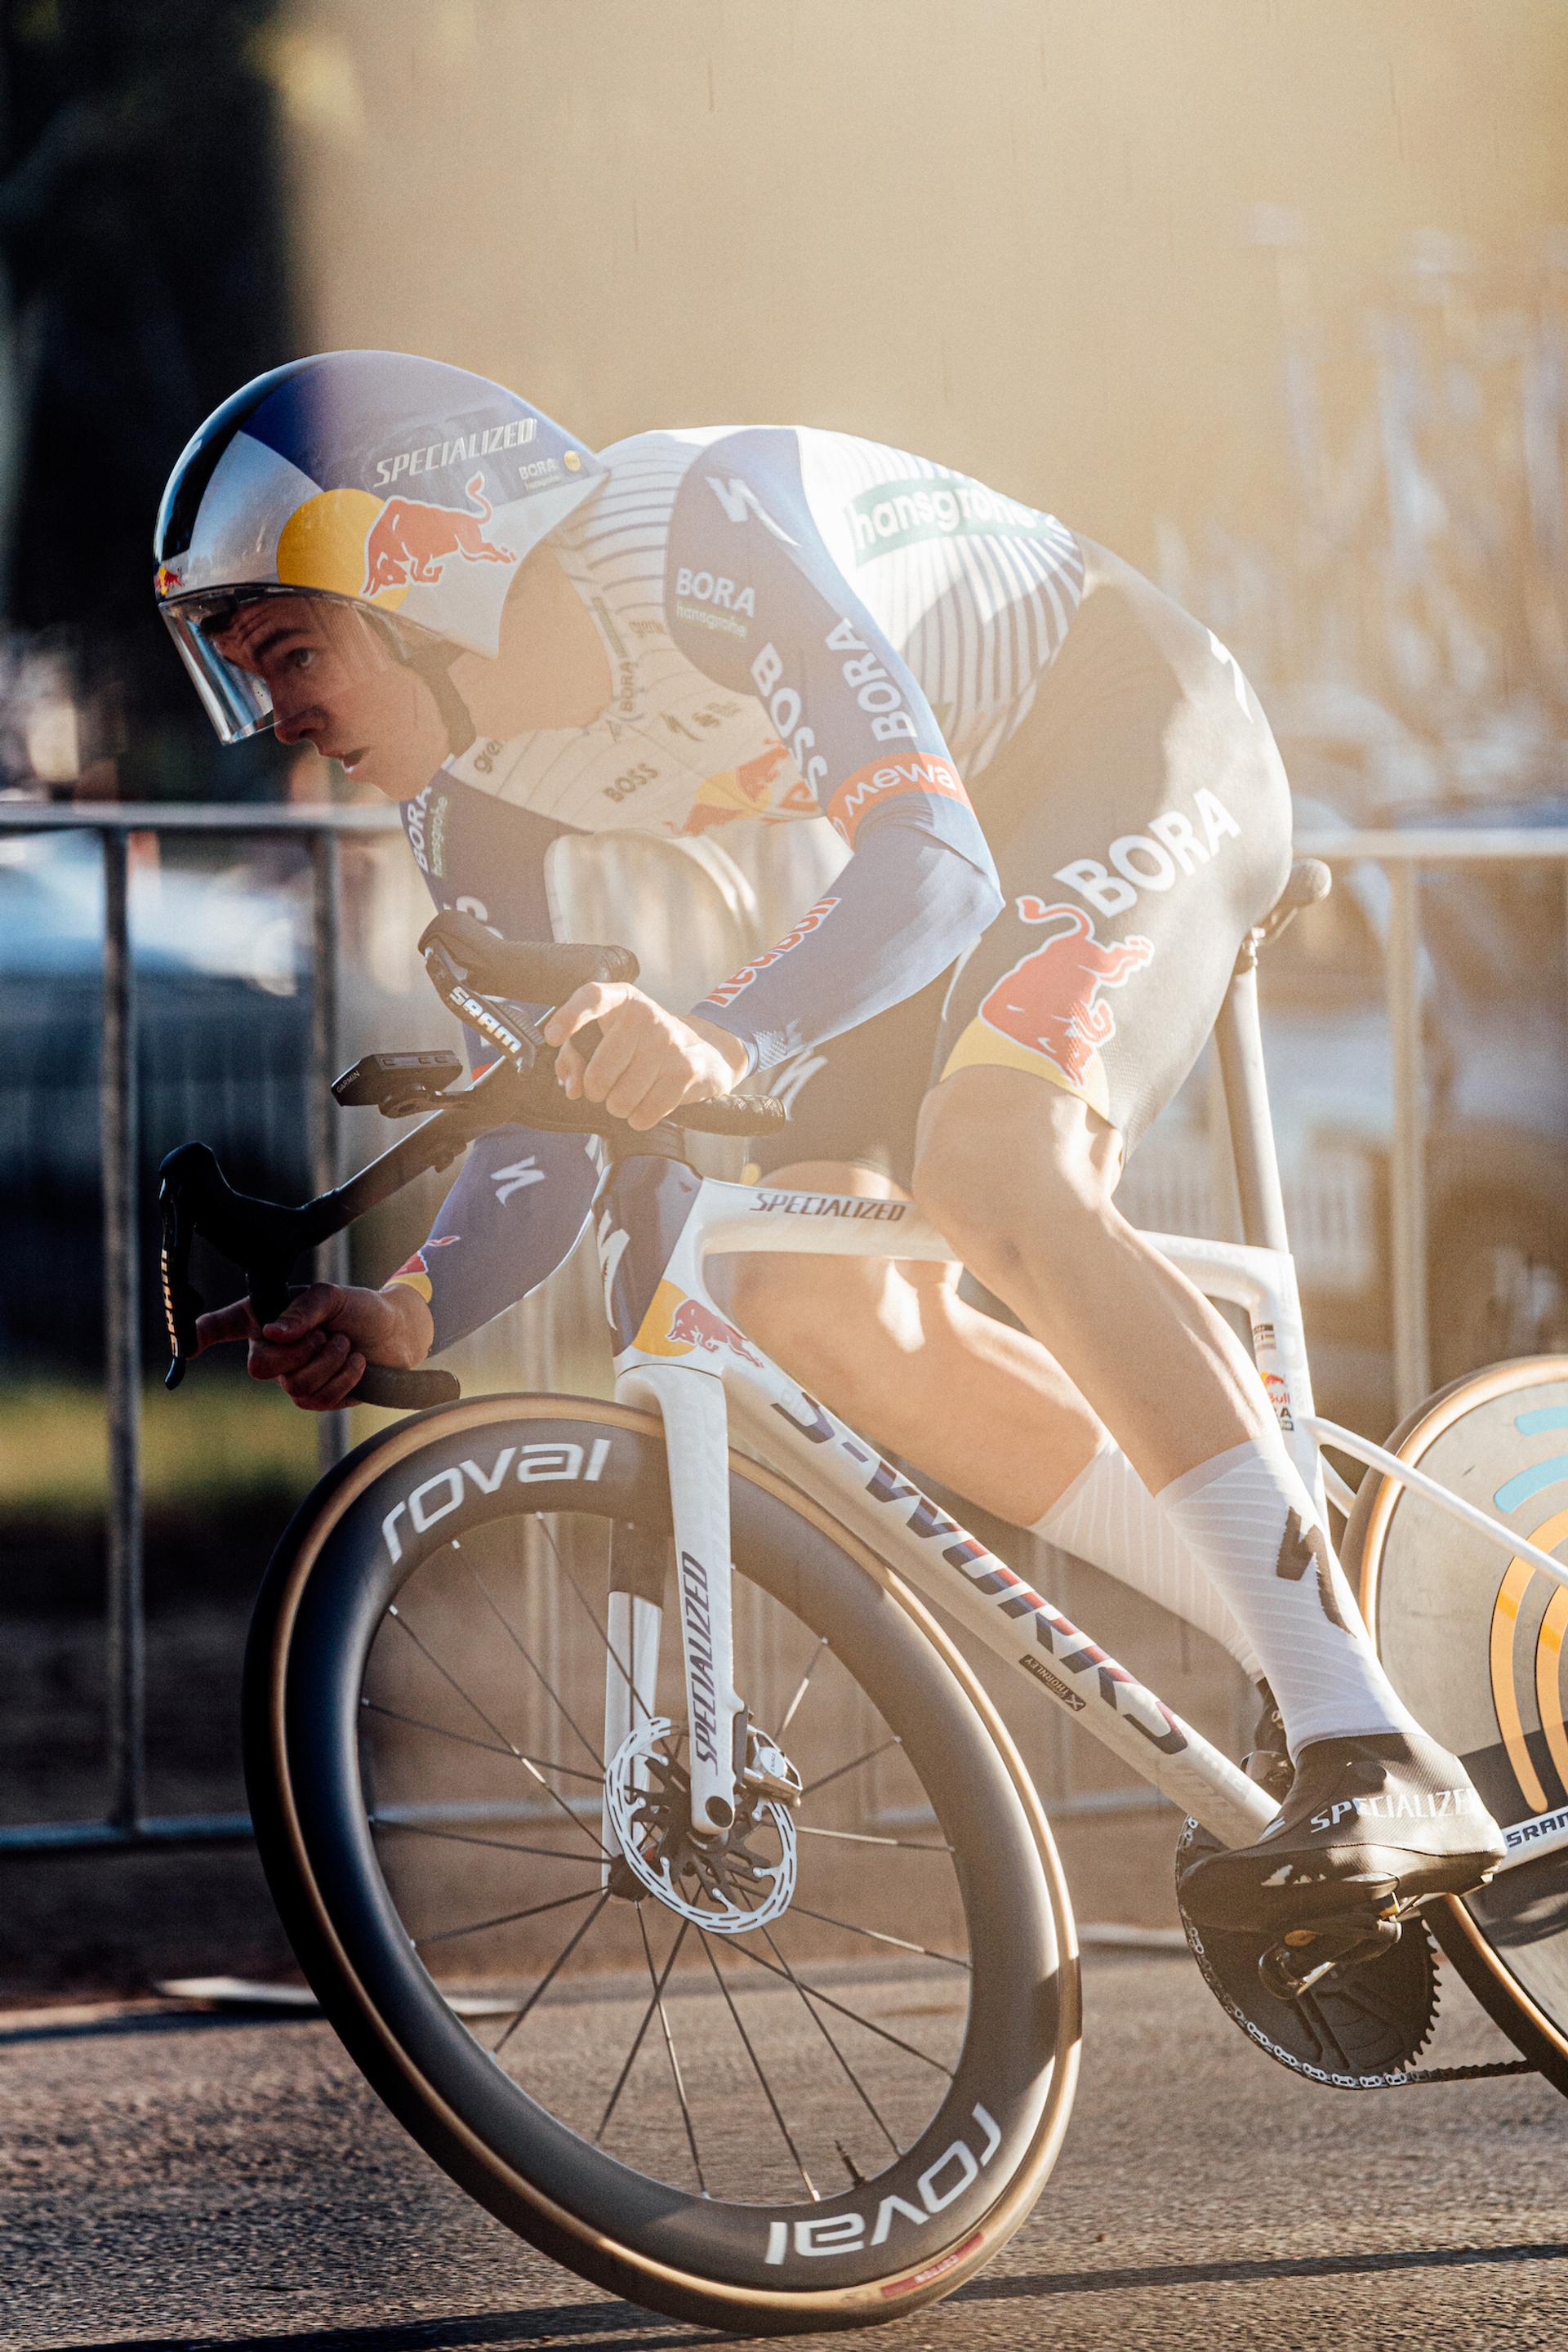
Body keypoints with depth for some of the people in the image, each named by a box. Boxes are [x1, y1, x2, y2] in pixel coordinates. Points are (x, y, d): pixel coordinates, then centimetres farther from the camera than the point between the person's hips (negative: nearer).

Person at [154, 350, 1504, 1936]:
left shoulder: (691, 539, -32)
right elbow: (547, 1131, -4)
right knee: (818, 1307, -12)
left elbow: (935, 865, -41)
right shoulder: (467, 788, -8)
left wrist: (724, 1043, -58)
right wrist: (407, 1314, -24)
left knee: (989, 1171, -33)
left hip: (1134, 732, -8)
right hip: (963, 817, 8)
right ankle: (1305, 1650, 0)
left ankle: (1388, 1770, -36)